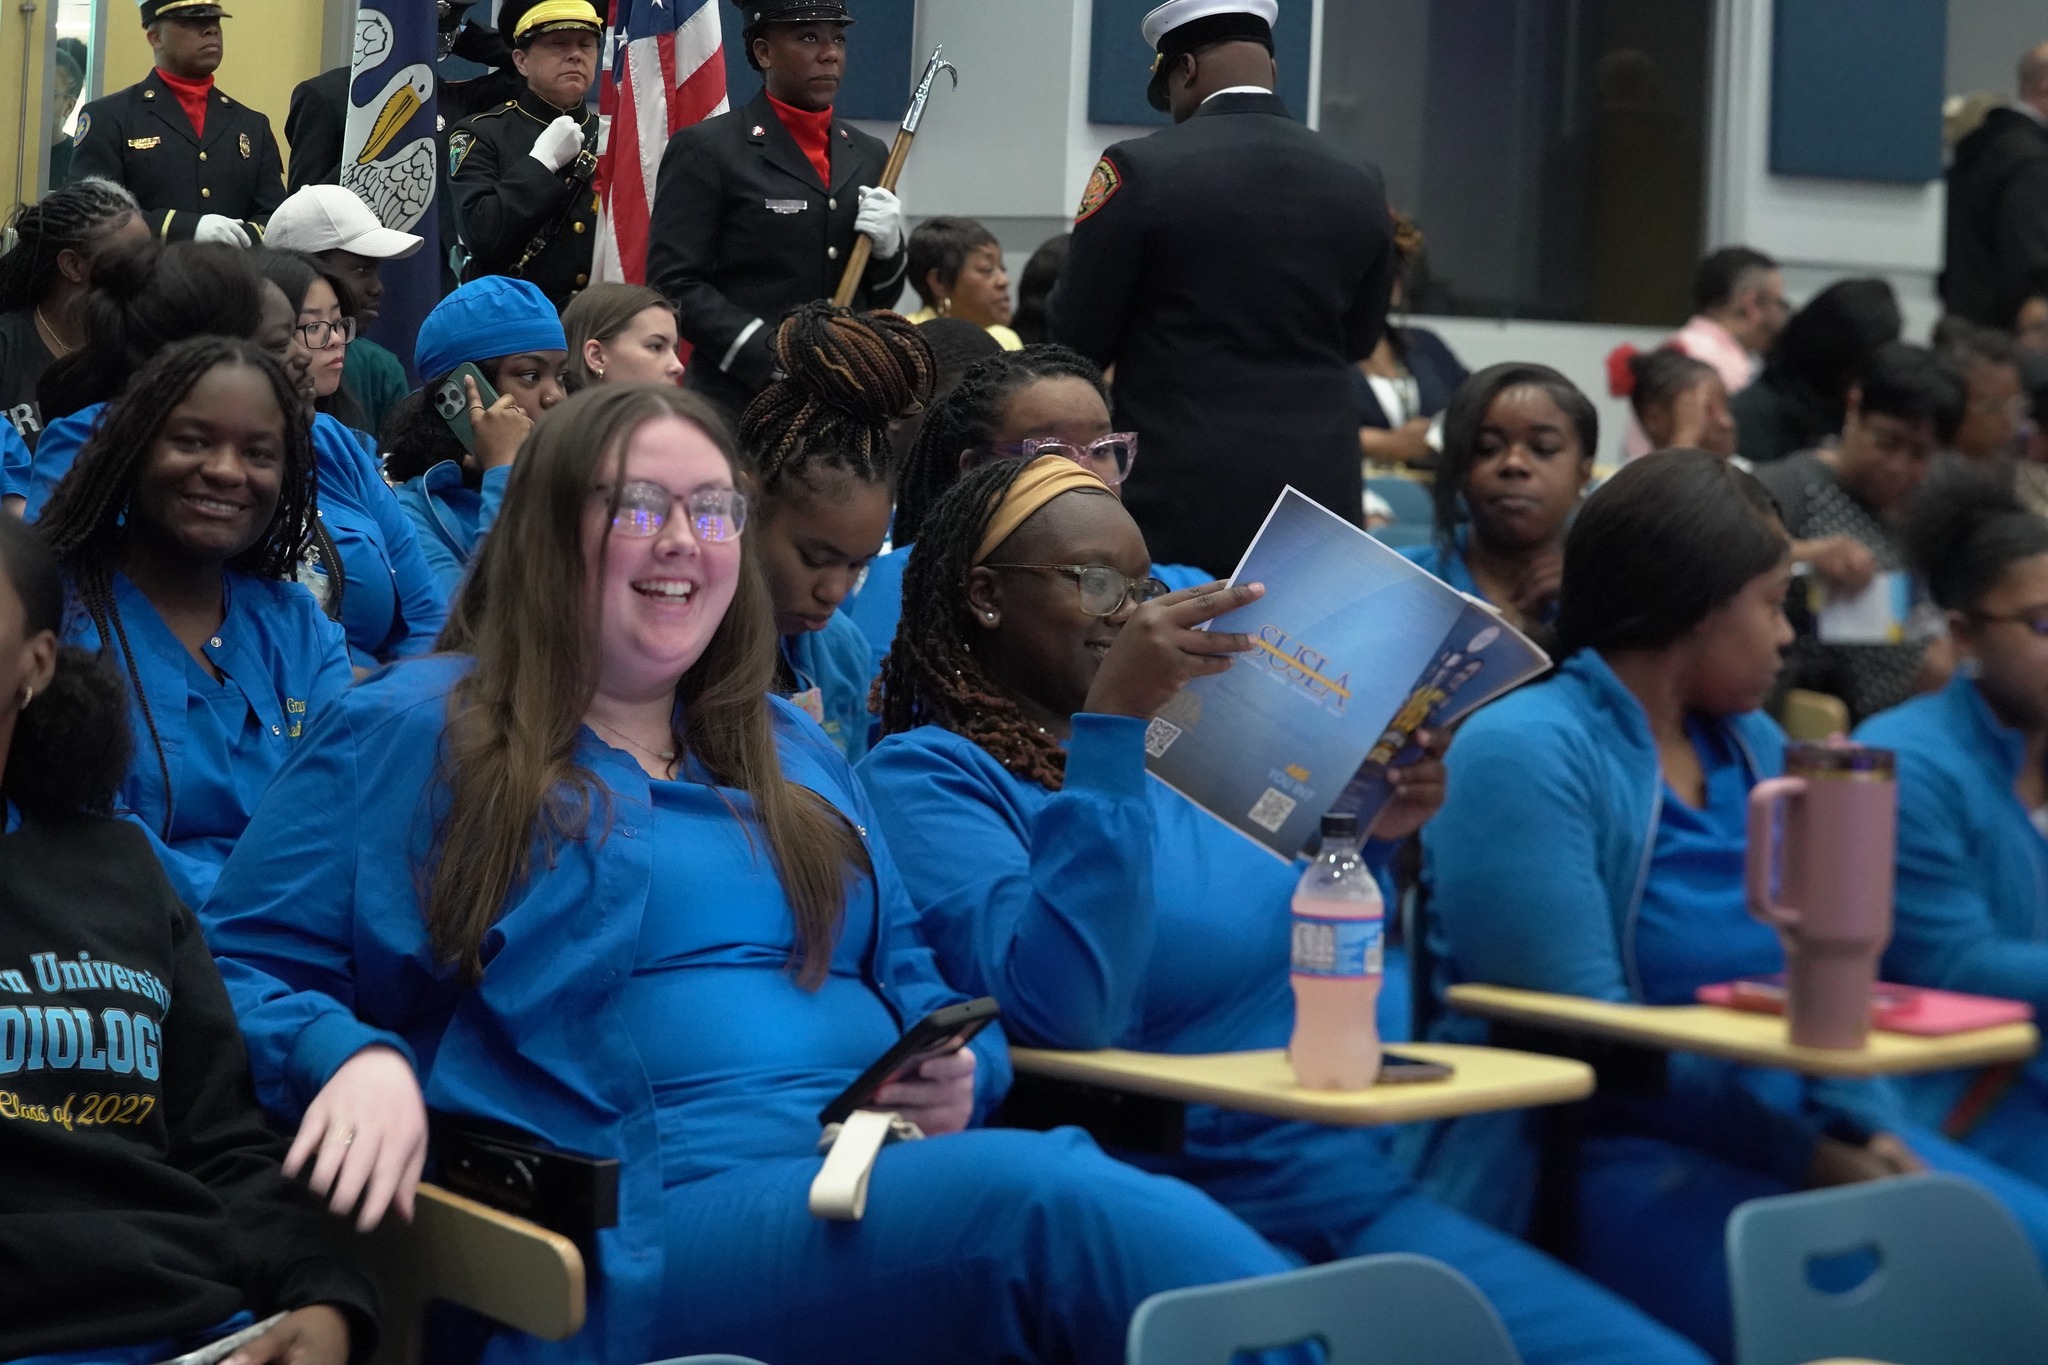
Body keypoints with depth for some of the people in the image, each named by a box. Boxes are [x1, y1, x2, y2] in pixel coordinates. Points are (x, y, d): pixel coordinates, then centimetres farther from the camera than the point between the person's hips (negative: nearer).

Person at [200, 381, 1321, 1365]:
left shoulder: (790, 751, 27)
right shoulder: (415, 735, 9)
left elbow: (912, 985, 29)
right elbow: (234, 970, 6)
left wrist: (961, 1075, 5)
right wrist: (355, 1057, -16)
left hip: (907, 1176, 6)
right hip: (643, 1225, -6)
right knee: (1053, 1205, -36)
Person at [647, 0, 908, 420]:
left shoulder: (868, 156, 16)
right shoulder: (705, 149, 0)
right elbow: (674, 285, -7)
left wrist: (888, 248, -1)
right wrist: (773, 356, -17)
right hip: (740, 404, -5)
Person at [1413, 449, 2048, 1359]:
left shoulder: (1754, 747, 15)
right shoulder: (1522, 755, -11)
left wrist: (1865, 1126, -8)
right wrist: (1802, 1157, -20)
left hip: (1795, 1133, 8)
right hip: (1598, 1151, -8)